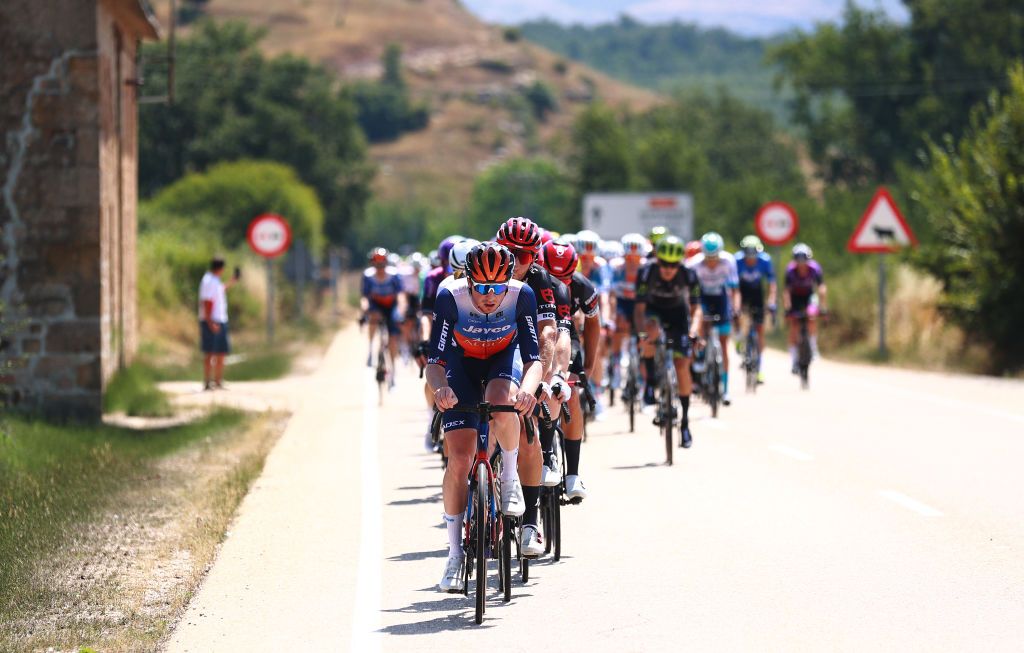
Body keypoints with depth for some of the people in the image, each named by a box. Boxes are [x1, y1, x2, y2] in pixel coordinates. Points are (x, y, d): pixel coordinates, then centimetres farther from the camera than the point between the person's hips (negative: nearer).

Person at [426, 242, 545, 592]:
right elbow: (435, 362, -30)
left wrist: (527, 390, -52)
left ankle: (510, 477, -9)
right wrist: (440, 389, -52)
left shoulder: (522, 296, -30)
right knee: (459, 458, -11)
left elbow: (534, 359, -30)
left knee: (502, 405, -37)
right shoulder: (450, 298, -31)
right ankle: (455, 553, 1)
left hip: (505, 357, 0)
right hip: (462, 361, 0)